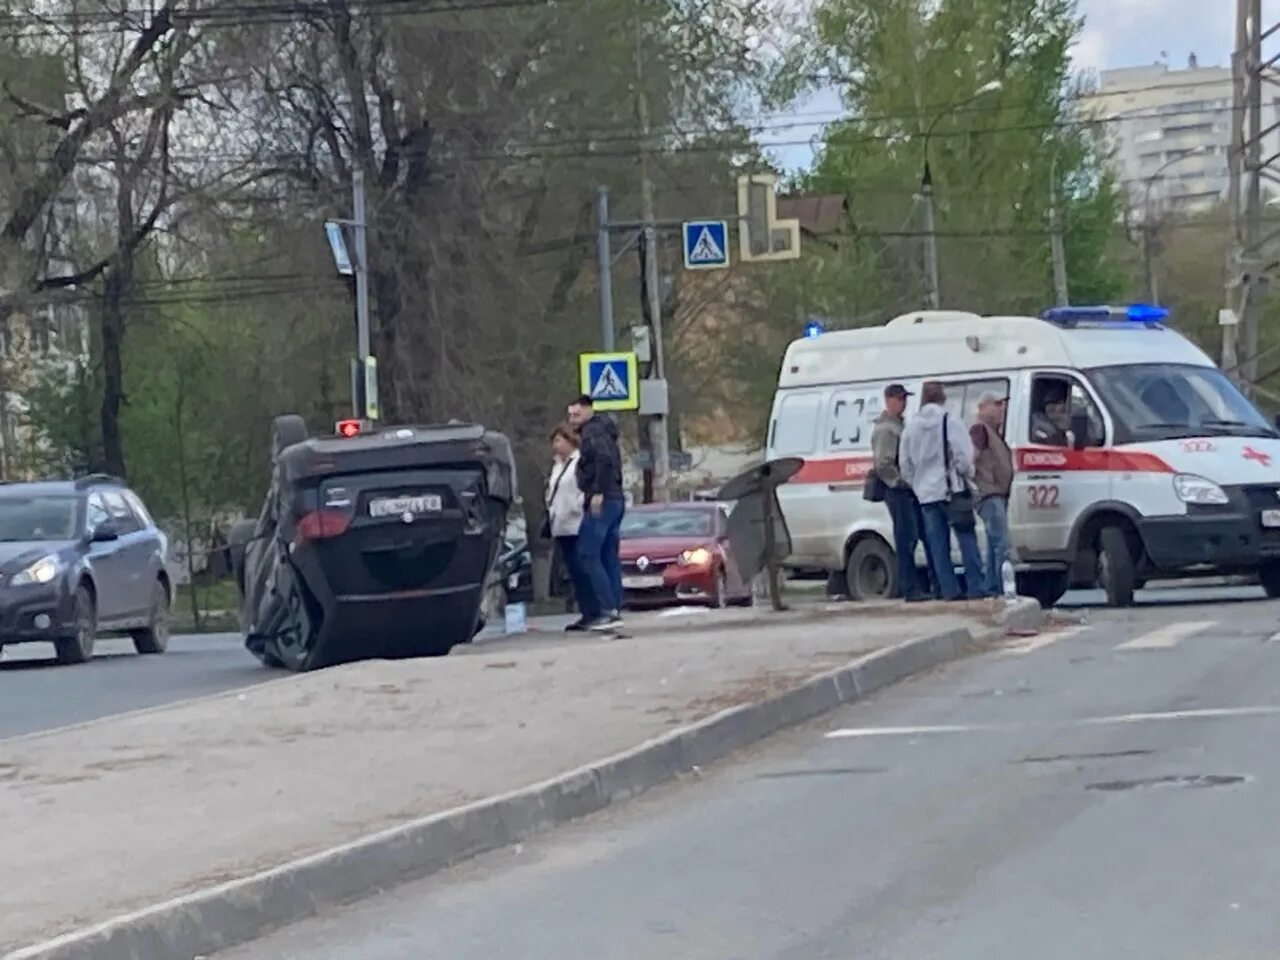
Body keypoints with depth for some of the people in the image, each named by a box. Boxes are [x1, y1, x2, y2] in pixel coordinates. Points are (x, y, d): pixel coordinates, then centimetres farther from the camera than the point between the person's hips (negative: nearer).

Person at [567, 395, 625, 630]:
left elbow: (605, 459, -24)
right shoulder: (603, 432, 23)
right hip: (615, 501, 10)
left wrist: (598, 492, -25)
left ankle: (608, 609, -17)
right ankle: (615, 609, 9)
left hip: (601, 502, -10)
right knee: (608, 557, 10)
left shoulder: (592, 432, -7)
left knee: (588, 555, -11)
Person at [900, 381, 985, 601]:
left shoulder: (911, 427, 8)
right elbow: (964, 457, -13)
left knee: (938, 545, 6)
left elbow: (904, 463, 11)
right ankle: (976, 588, -6)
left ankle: (949, 590, 3)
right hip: (951, 490, -4)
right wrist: (966, 474, 5)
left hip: (926, 494, 4)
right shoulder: (950, 422, -9)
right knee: (967, 540, -1)